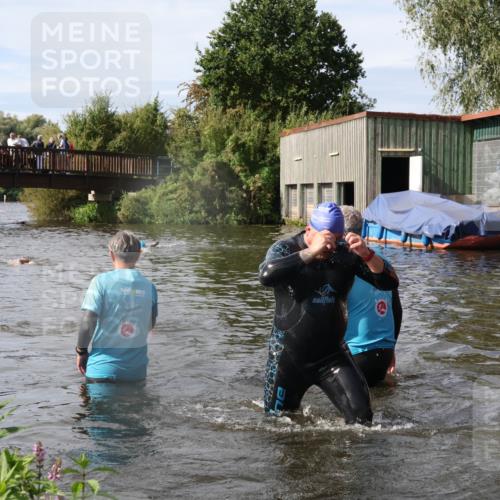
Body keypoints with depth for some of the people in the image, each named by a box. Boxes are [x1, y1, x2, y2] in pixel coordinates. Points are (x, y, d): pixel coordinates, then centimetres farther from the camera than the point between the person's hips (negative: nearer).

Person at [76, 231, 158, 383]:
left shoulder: (101, 281, -11)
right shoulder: (149, 286, 0)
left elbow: (87, 323, -16)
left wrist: (81, 351, -1)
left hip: (103, 369, -3)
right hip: (137, 370, 3)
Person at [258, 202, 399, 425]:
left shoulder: (346, 254, -2)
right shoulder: (285, 248, -8)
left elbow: (389, 282, -7)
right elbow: (266, 275, -31)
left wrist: (367, 254, -24)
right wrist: (311, 252, -34)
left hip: (331, 354, 2)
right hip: (288, 355, -1)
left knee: (361, 415, -9)